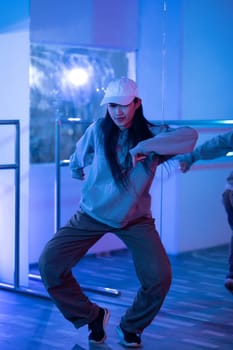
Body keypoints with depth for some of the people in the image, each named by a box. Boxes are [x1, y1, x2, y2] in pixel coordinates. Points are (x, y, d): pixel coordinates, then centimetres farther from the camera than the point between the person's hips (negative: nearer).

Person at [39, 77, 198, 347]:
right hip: (92, 214, 1)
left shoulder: (152, 134, -10)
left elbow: (190, 137, -31)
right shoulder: (98, 130, -8)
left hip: (135, 218, -1)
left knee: (160, 277, -19)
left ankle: (130, 327, 13)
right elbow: (76, 162, 12)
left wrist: (143, 147, -36)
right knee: (49, 264, -12)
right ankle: (93, 317, 11)